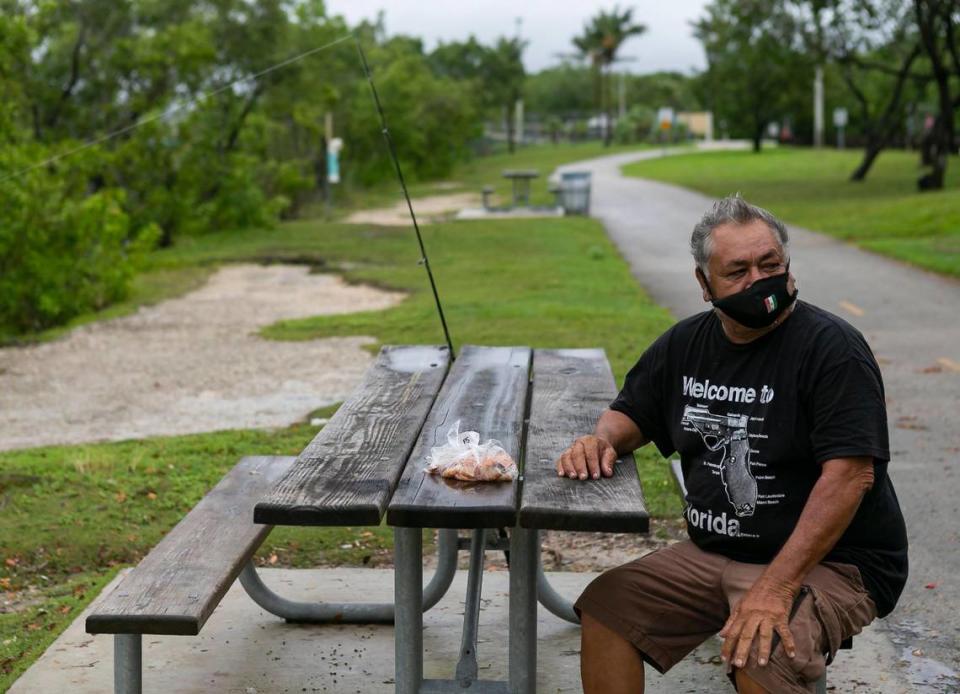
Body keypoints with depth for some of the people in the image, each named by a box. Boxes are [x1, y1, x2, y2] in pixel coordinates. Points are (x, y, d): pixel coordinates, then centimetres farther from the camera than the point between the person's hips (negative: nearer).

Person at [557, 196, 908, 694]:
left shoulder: (831, 347, -15)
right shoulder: (687, 343, 7)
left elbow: (850, 474, -23)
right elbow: (631, 414, 19)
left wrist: (776, 586, -31)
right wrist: (602, 440, -8)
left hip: (826, 561, -7)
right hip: (711, 554, 7)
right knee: (605, 606, -6)